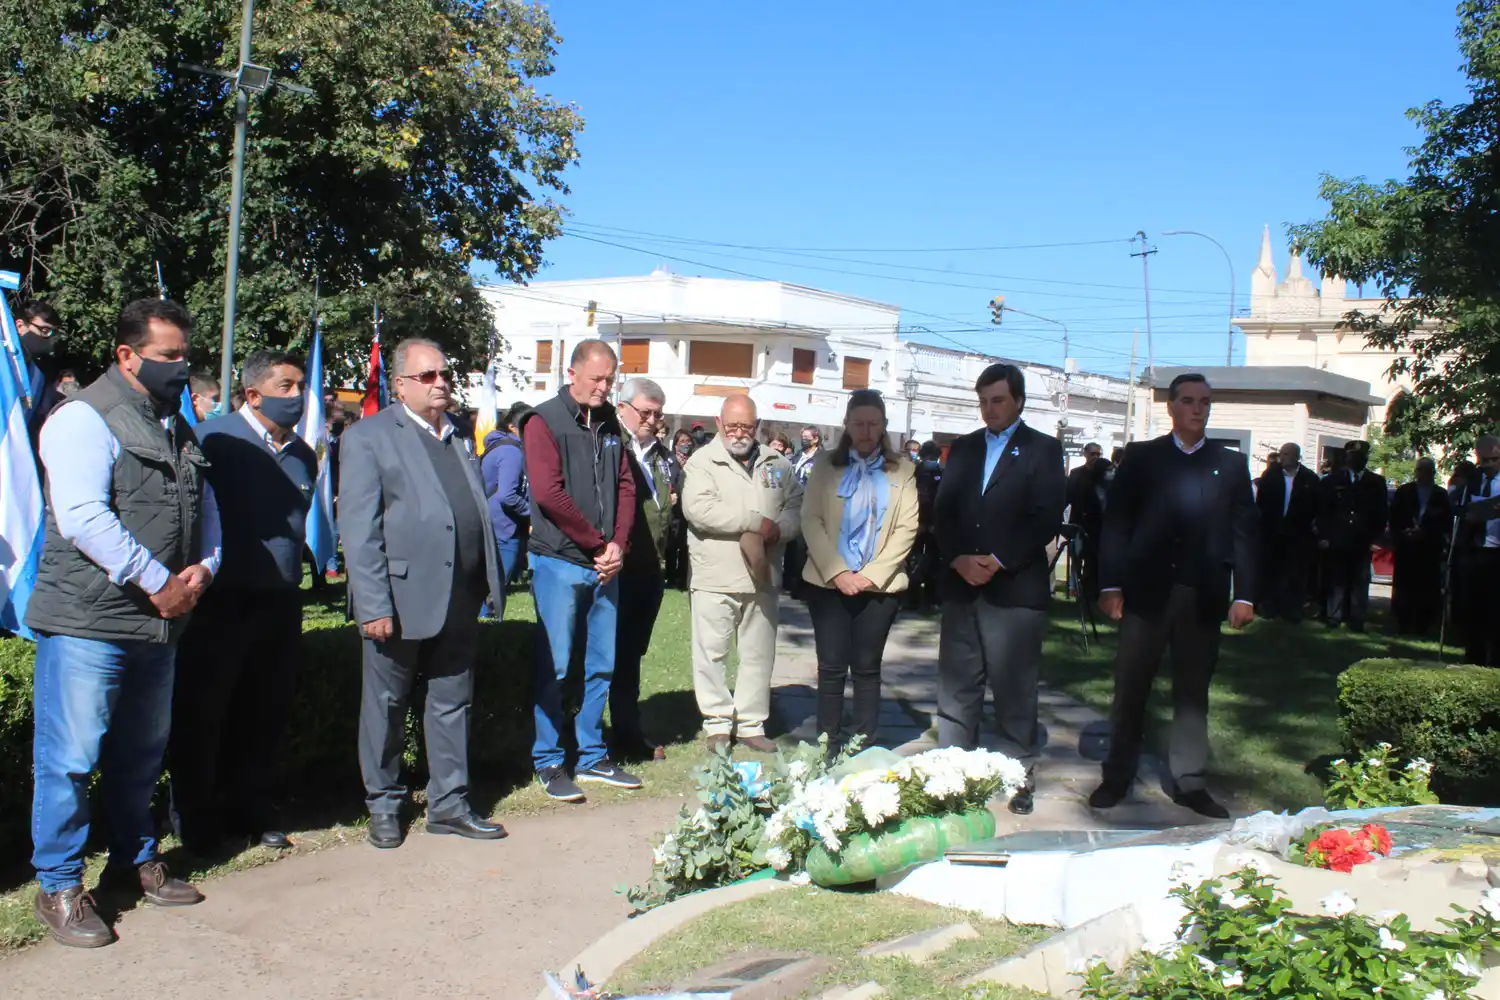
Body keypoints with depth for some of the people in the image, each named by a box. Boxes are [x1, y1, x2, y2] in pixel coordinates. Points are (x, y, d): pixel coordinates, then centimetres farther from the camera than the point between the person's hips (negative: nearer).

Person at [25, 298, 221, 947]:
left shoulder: (177, 428, 16)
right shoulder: (84, 419, -10)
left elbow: (204, 507, 18)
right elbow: (83, 517, -21)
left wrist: (202, 568, -3)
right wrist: (158, 582, -18)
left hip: (158, 623, 8)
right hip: (87, 620, -8)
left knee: (141, 752, 18)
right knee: (70, 758, 0)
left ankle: (135, 859, 33)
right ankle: (59, 887, 12)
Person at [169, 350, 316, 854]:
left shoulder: (303, 454, 11)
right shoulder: (213, 439, -9)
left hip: (280, 602, 6)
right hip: (219, 601, -5)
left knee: (265, 715, 12)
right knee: (200, 713, 5)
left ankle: (251, 808, 27)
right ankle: (194, 816, 19)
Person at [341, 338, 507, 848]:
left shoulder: (460, 437, 14)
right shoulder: (368, 437, -5)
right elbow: (358, 528, -11)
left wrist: (493, 582, 9)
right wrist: (373, 605, -17)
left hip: (460, 600, 5)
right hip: (402, 598, -5)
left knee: (453, 701, 12)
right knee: (386, 705, 9)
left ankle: (448, 802, 23)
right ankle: (383, 805, 24)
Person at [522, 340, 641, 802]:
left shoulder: (609, 424, 12)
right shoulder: (544, 421, -6)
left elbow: (624, 486, 10)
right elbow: (548, 493, -16)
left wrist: (618, 545, -6)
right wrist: (598, 544, -12)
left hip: (605, 563, 6)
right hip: (560, 561, -6)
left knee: (602, 665, 10)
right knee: (553, 666, 0)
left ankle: (592, 757, 21)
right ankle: (549, 761, 10)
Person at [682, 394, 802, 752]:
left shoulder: (777, 464, 13)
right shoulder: (702, 461, -3)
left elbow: (796, 505, 11)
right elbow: (698, 509, -18)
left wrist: (779, 530, -12)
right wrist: (756, 522, -17)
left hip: (762, 577, 4)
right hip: (715, 578, -4)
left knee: (759, 655, 10)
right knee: (712, 654, 1)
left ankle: (751, 724, 20)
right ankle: (718, 724, 13)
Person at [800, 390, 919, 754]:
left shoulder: (902, 471, 6)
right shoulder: (826, 466, 6)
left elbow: (906, 528, -2)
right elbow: (811, 520, -2)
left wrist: (872, 574, -12)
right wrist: (837, 572, -13)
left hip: (880, 585, 0)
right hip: (828, 582, 0)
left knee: (867, 668, 4)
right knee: (831, 667, 0)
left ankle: (865, 749, 11)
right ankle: (828, 749, 7)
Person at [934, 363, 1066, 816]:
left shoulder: (1043, 450, 2)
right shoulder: (963, 448, 15)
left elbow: (1047, 519, -7)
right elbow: (944, 511, 9)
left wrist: (999, 560, -14)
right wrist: (959, 559, -8)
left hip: (1015, 588, -4)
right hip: (961, 586, 4)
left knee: (1015, 690, 0)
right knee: (955, 688, 5)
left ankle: (1022, 776, 10)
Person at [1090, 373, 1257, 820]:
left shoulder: (1231, 464, 9)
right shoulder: (1140, 456, 5)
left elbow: (1243, 532, 5)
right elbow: (1116, 522, 0)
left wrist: (1244, 595, -3)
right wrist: (1111, 584, -8)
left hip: (1203, 596, 1)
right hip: (1147, 591, -1)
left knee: (1193, 692, 8)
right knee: (1130, 690, 5)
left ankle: (1190, 782, 17)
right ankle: (1117, 778, 15)